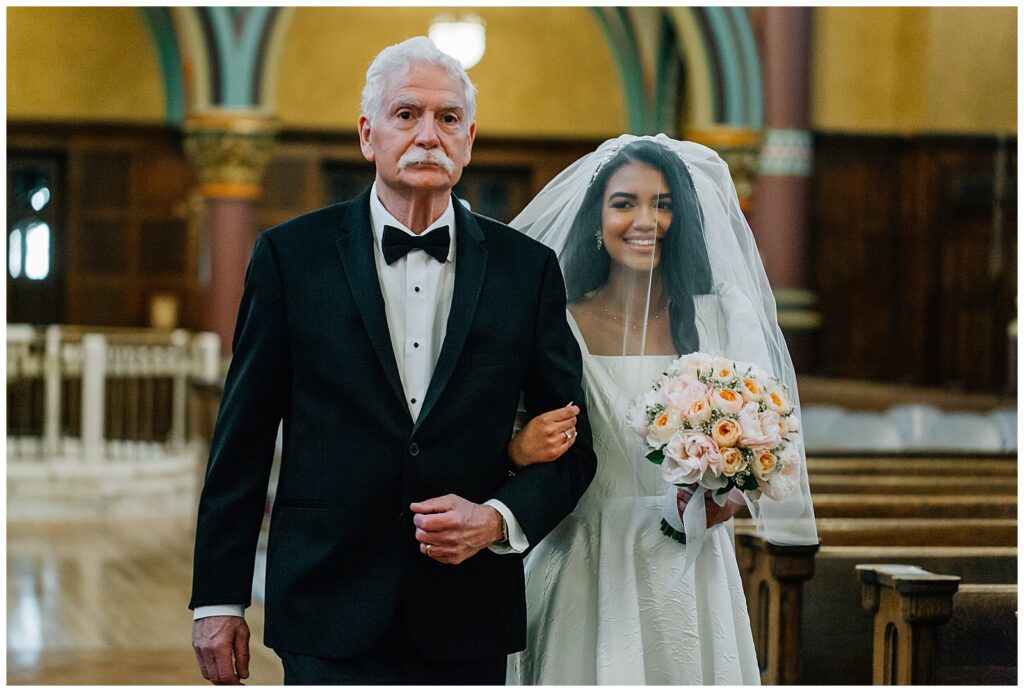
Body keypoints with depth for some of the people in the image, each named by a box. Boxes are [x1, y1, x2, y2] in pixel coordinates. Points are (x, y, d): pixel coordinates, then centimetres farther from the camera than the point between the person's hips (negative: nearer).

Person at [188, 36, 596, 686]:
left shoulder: (528, 267, 4)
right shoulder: (292, 255, 1)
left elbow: (572, 448, 8)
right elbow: (243, 439, 2)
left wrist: (499, 519, -10)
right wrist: (218, 598, 1)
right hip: (330, 618, -1)